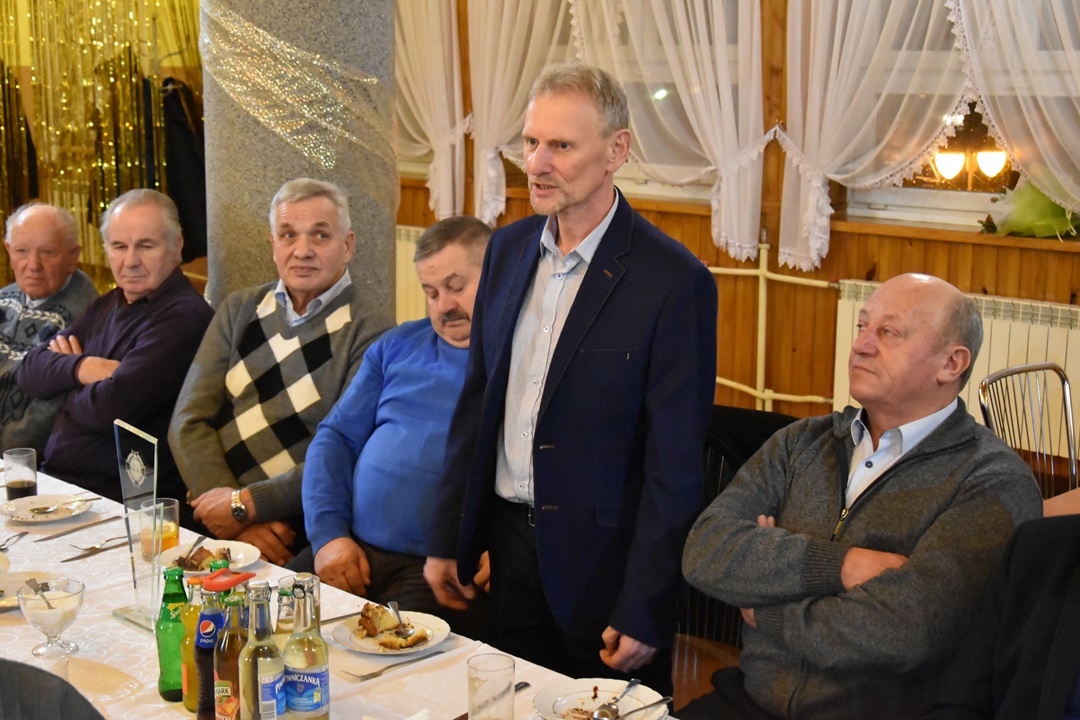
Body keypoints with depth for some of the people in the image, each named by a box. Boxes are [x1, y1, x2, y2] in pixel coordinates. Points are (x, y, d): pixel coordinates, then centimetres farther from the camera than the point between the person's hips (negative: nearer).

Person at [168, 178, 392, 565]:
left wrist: (246, 504, -14)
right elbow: (190, 421, 6)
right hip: (213, 520, 4)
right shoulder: (239, 311, 15)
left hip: (301, 533, -4)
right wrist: (238, 523, -9)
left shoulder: (369, 331, -1)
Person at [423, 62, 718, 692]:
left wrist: (643, 612, -15)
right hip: (512, 545, 6)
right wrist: (448, 539, 10)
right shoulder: (508, 248, 4)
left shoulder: (675, 281, -17)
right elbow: (477, 399, 11)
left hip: (604, 563, -5)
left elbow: (675, 463, -16)